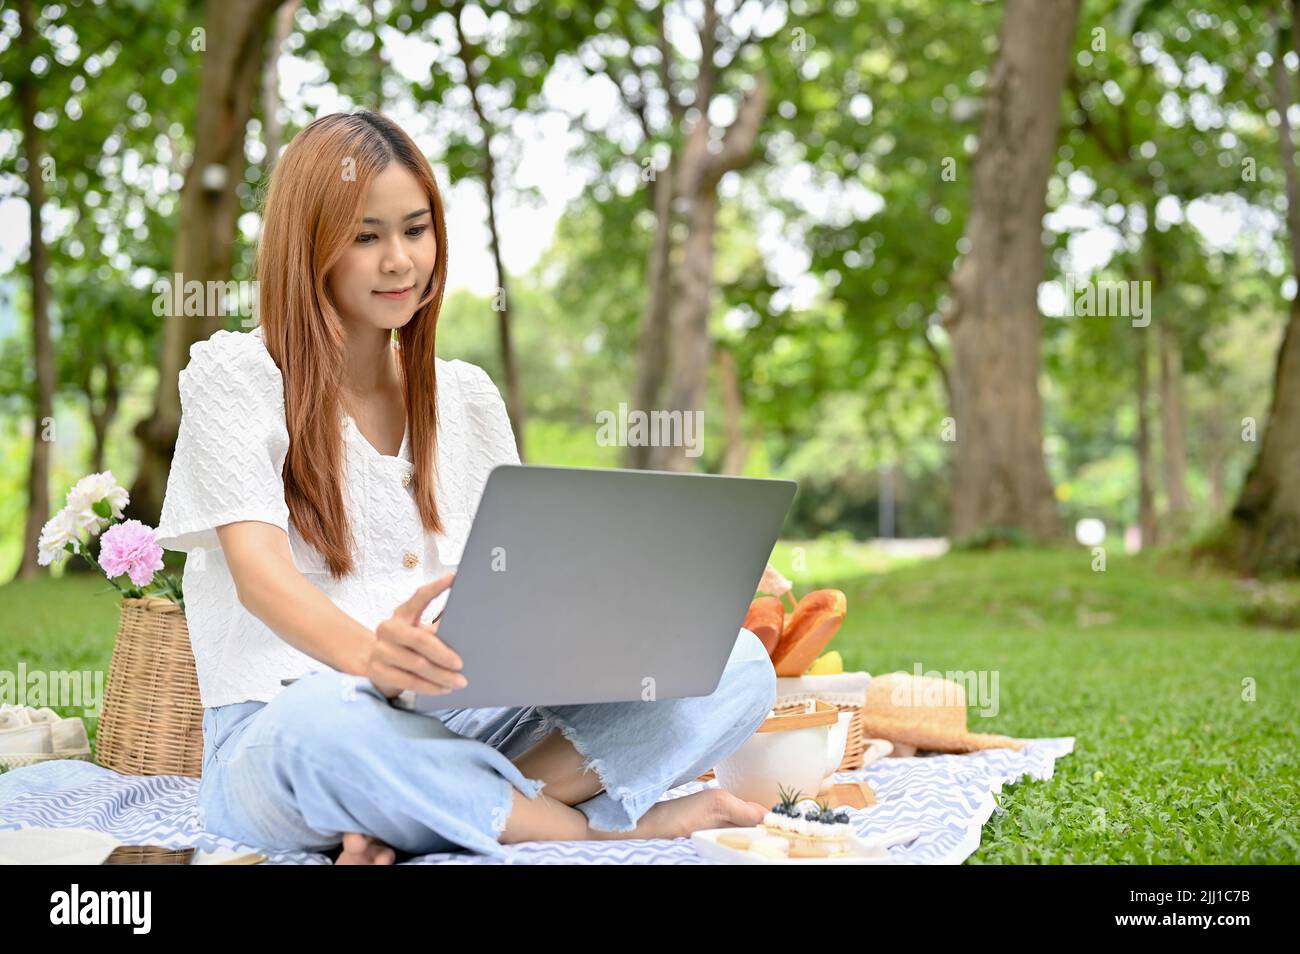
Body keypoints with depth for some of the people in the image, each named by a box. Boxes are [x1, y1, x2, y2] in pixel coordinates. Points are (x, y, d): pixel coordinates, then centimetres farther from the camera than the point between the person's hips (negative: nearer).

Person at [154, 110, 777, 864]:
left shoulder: (469, 397, 17)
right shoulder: (233, 376, 1)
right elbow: (259, 573, -14)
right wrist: (369, 652, -37)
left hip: (467, 723, 5)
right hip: (281, 737, -4)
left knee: (737, 665, -14)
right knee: (321, 723, -42)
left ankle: (438, 816, -27)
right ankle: (615, 826, -21)